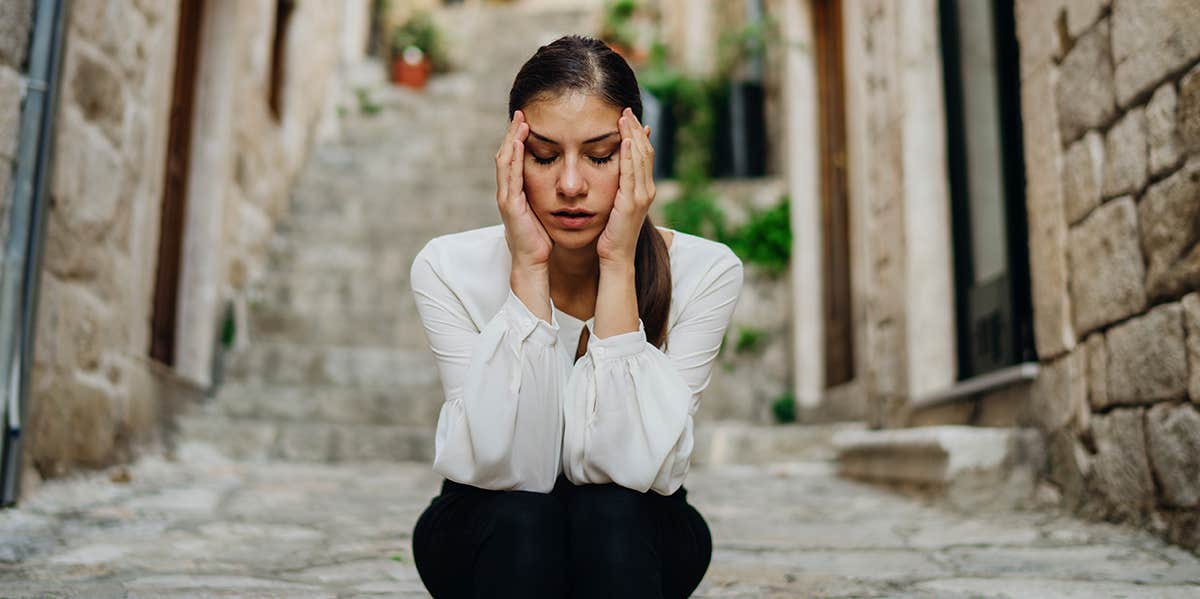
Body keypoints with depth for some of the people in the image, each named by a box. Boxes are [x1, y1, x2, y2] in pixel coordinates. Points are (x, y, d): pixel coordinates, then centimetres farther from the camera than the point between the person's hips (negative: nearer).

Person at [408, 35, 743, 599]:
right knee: (517, 513, -33)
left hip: (632, 540, 0)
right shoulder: (449, 268, -19)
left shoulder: (705, 272, -19)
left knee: (610, 508, -32)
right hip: (490, 542, 0)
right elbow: (509, 471, -27)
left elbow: (631, 468, -27)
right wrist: (529, 268, -31)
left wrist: (618, 264, -31)